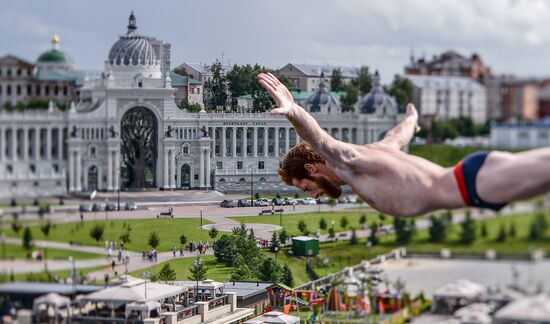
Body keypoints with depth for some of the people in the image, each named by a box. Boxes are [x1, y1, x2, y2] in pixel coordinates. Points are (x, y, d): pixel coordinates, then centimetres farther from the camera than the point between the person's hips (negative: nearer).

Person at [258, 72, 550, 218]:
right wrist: (411, 118, 66)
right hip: (480, 167, 8)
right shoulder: (373, 151, 22)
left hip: (478, 183, -8)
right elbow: (398, 135, 42)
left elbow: (323, 142, -26)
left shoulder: (349, 163, -4)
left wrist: (293, 112, -45)